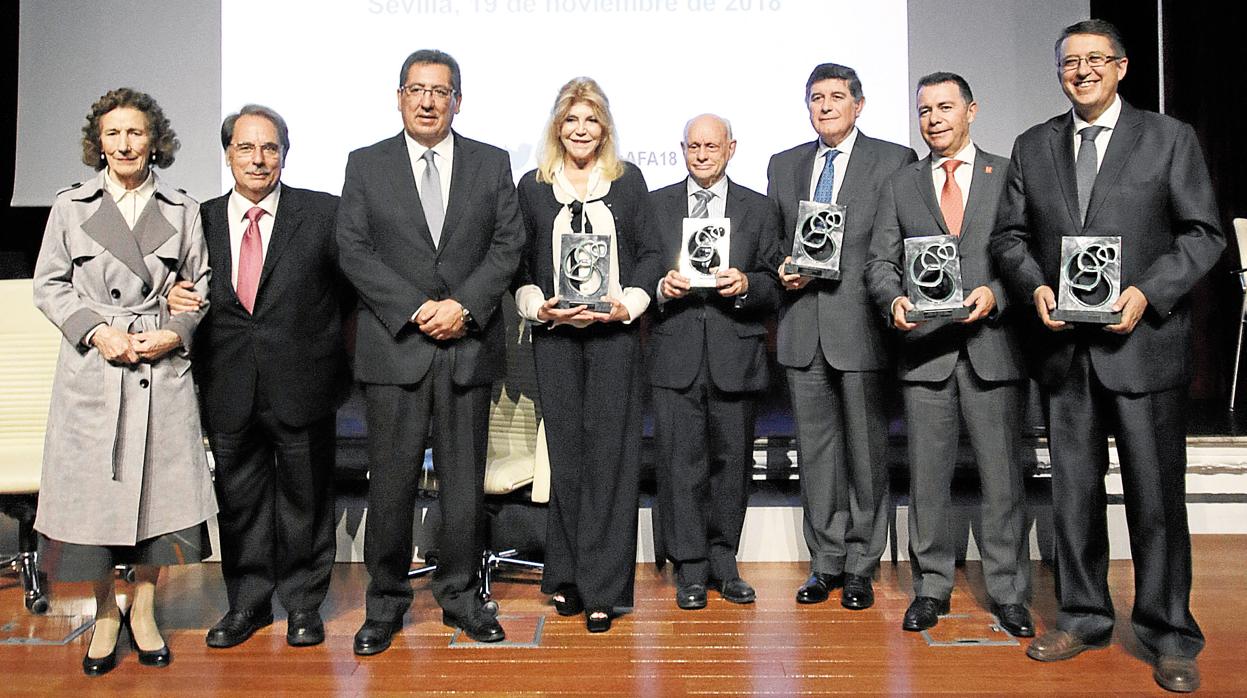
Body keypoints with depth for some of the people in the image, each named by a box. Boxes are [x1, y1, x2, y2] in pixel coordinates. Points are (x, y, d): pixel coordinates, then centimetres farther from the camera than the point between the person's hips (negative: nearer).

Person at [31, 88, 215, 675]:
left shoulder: (182, 210, 8)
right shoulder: (70, 206, 7)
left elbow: (201, 286, 9)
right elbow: (48, 285, 6)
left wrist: (173, 334, -7)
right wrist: (96, 329, -9)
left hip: (163, 367, 0)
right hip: (91, 370, 0)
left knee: (158, 486, 4)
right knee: (93, 489, 4)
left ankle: (143, 609, 23)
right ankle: (105, 613, 24)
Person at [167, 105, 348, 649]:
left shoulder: (322, 212, -2)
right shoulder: (202, 220, 7)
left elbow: (351, 283, -2)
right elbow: (190, 295, 15)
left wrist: (337, 353, -8)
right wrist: (174, 297, -6)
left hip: (301, 385, -2)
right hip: (229, 392, 3)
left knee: (305, 498, 10)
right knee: (239, 501, 14)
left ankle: (302, 602, 28)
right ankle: (248, 601, 32)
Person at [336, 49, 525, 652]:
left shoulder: (492, 164, 9)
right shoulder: (365, 165, 8)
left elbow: (508, 244, 3)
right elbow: (353, 249, 0)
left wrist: (464, 306, -11)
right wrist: (413, 310, -11)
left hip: (470, 344, 1)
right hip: (394, 346, 0)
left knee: (464, 480, 7)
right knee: (391, 481, 3)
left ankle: (460, 596, 22)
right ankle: (386, 604, 18)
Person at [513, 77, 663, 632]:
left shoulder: (628, 180, 10)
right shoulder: (533, 186, 10)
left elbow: (649, 253, 8)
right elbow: (519, 263, 9)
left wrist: (629, 304, -7)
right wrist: (539, 307, -8)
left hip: (615, 333, 0)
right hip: (554, 335, 1)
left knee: (610, 452, -3)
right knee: (565, 451, 3)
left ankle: (602, 588, 4)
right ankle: (567, 577, 16)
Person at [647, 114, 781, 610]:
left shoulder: (759, 209, 11)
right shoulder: (655, 206, 11)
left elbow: (775, 287, 7)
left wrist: (746, 285, -12)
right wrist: (660, 288, -10)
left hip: (735, 356, 1)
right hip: (675, 356, 0)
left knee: (732, 460, 7)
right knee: (681, 463, 1)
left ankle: (724, 562, 22)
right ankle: (691, 569, 13)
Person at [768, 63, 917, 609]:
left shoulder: (894, 160, 3)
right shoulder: (783, 165, 16)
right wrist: (784, 271, -1)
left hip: (861, 325, -3)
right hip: (803, 328, 4)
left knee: (866, 450, 3)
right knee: (815, 449, 9)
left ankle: (860, 567, 16)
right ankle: (825, 562, 21)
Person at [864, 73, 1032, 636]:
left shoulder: (1009, 176, 9)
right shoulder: (900, 185, 14)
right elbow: (879, 261, 8)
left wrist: (995, 294, -15)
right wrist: (894, 300, -12)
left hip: (992, 343, -1)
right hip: (925, 349, 2)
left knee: (1002, 474, 3)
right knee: (927, 475, 6)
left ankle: (1008, 592, 17)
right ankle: (931, 589, 19)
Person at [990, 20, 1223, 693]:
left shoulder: (1170, 138, 3)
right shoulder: (1032, 147, 10)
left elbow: (1203, 233, -1)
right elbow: (1009, 234, 10)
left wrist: (1148, 292, -15)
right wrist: (1035, 286, -9)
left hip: (1144, 341, -2)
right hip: (1064, 346, 3)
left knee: (1155, 494, 3)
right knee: (1072, 491, 10)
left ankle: (1168, 635, 18)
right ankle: (1082, 617, 25)